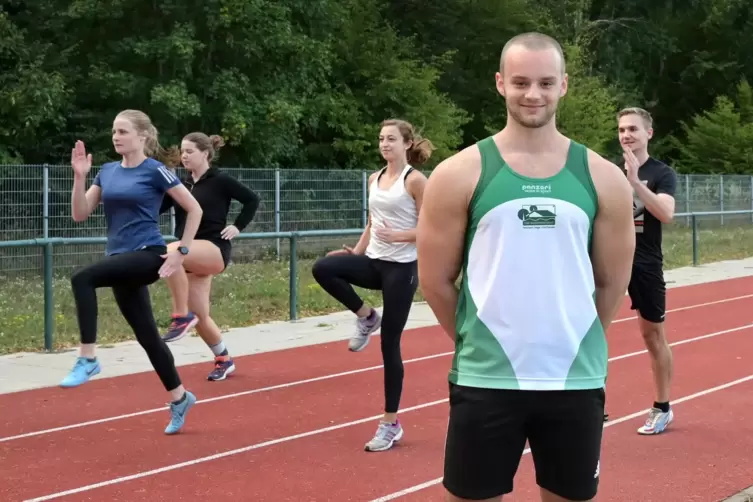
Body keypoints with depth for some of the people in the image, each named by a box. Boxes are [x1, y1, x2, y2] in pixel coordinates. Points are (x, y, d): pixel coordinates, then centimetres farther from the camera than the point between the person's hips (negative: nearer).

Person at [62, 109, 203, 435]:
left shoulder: (155, 170, -7)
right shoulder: (108, 172, 11)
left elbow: (194, 209, -3)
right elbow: (80, 215, 6)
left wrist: (182, 252, -6)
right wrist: (80, 176, -6)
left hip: (147, 255, -7)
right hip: (120, 259, 7)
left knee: (82, 278, -29)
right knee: (146, 334, 12)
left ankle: (87, 359, -23)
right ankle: (179, 398, 27)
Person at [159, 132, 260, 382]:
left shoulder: (220, 180, -5)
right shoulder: (182, 184, 11)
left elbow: (252, 199, -1)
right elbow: (156, 207, 6)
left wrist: (238, 227, -5)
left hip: (215, 250, -7)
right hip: (193, 255, 7)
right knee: (200, 316, 6)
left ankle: (181, 317, -25)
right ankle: (224, 360, 28)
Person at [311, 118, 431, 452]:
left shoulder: (414, 180, -9)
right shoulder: (375, 179, 11)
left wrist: (398, 236, -24)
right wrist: (356, 252, 5)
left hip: (401, 268, -6)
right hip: (374, 262, 6)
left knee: (389, 345, -3)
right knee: (323, 268, -22)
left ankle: (391, 424, 9)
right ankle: (366, 318, 1)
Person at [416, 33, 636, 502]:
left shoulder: (603, 178, 2)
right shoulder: (459, 175, -3)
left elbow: (612, 283, 10)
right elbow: (435, 279, 2)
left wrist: (570, 342, 13)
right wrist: (477, 341, 8)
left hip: (576, 380, 2)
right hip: (485, 380, -1)